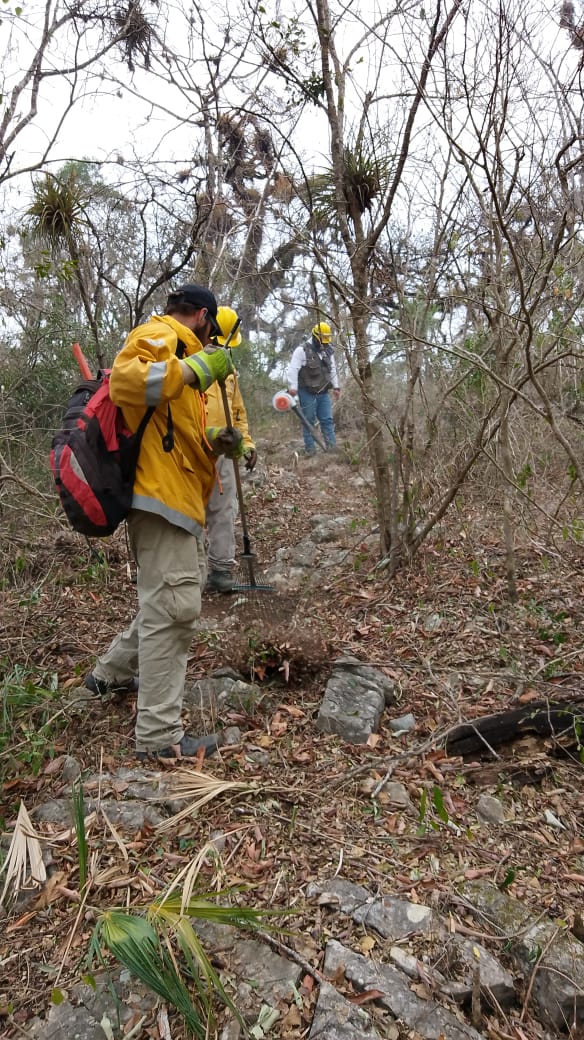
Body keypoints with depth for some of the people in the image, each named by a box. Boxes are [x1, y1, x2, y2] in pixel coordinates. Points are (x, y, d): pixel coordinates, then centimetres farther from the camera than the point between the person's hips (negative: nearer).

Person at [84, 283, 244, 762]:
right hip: (161, 493, -11)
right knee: (173, 606, -11)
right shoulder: (159, 335, -4)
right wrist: (195, 370, -25)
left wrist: (215, 441, 9)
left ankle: (112, 672, 35)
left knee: (176, 594, 21)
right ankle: (159, 735, -4)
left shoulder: (179, 350, 27)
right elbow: (124, 379, -26)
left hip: (180, 495, 11)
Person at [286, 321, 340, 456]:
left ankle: (332, 447, 1)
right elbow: (293, 369, -14)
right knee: (309, 421, 0)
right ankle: (310, 449, 5)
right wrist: (293, 387, -23)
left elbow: (332, 370, 22)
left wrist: (336, 387, 17)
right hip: (307, 393, -5)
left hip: (323, 393, 5)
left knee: (327, 420, 1)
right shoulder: (302, 351, -7)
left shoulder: (328, 352, 14)